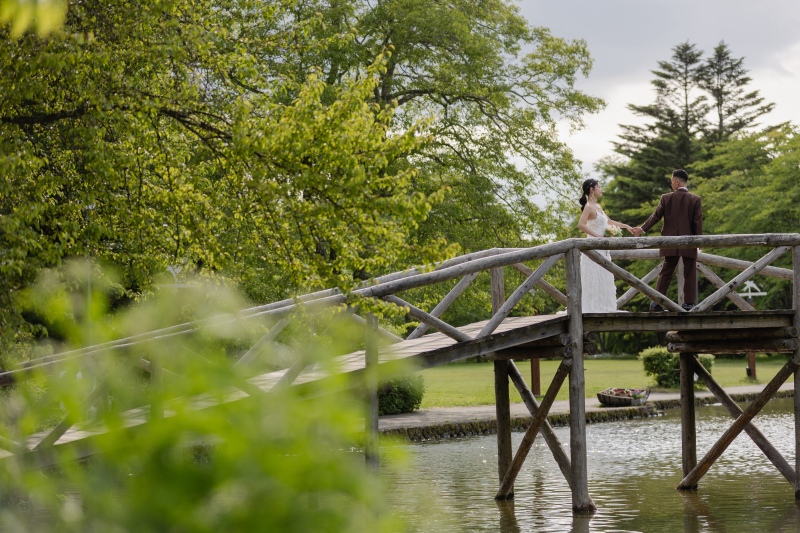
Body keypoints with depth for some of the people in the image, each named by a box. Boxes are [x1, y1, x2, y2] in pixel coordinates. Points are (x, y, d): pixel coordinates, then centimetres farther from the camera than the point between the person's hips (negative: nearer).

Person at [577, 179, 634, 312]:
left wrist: (626, 226, 30)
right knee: (594, 280, -10)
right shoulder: (589, 207, -11)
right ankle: (593, 307, -10)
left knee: (604, 280, 8)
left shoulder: (597, 206, 16)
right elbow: (581, 225, -24)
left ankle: (603, 307, 9)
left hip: (602, 250, 9)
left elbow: (609, 222, 30)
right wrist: (598, 236, -23)